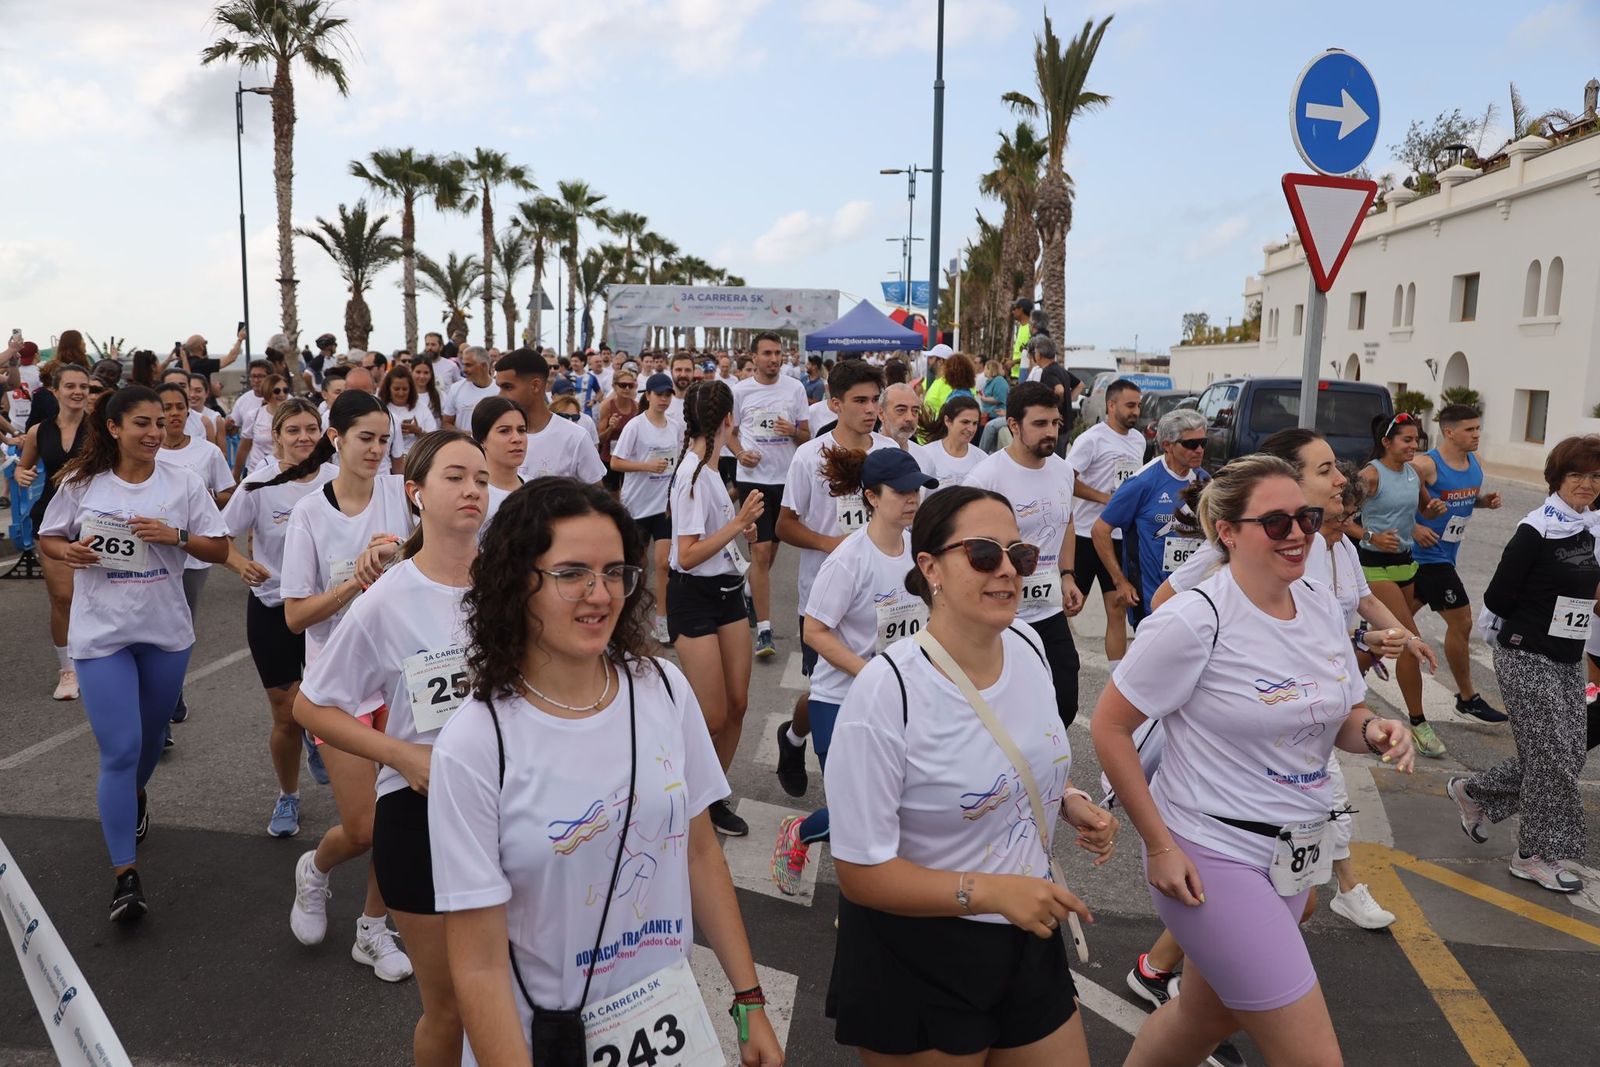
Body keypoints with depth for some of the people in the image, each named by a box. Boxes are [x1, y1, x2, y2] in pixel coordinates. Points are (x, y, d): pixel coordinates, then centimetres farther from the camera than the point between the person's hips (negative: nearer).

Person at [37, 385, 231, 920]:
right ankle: (125, 876, -1)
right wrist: (69, 552, -14)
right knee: (120, 750, -8)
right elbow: (47, 538, 8)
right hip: (101, 634, -2)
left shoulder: (182, 482, -4)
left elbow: (219, 550, -2)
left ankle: (134, 797, 55)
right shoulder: (81, 484, -5)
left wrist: (175, 537, -20)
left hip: (166, 631, 2)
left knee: (151, 736, 21)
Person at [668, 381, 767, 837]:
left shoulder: (708, 467, 8)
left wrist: (743, 526, 9)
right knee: (712, 718, -4)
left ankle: (714, 797, 25)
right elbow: (687, 555, -22)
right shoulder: (692, 474, -19)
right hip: (693, 598, -9)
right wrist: (739, 521, -22)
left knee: (737, 705, 10)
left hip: (727, 592, 9)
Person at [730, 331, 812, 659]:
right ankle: (764, 629, -8)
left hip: (786, 477, 3)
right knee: (761, 551, -10)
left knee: (770, 548, 15)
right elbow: (729, 431, 11)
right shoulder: (741, 391, 1)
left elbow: (806, 435, 8)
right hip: (754, 478, -2)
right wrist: (741, 453, -9)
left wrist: (793, 431, -15)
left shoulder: (795, 388, 4)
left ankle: (750, 594, 43)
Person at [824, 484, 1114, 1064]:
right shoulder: (886, 691, -26)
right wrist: (988, 891, -30)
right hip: (917, 960, -6)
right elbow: (861, 873, -21)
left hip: (1028, 938, 6)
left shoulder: (1028, 645, -3)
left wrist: (1068, 799, -3)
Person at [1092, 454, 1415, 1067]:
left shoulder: (1321, 605, 2)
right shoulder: (1197, 621, -20)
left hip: (1295, 855, 7)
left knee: (1206, 1016, 23)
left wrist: (1375, 731, -10)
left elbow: (1343, 719, 13)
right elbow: (1109, 727, -16)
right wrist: (1159, 845, -16)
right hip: (1214, 859, -7)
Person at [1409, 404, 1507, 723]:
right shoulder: (1426, 465, -20)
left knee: (1403, 616, 17)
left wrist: (1485, 500, -1)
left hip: (1444, 554, 8)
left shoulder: (1474, 463, 6)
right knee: (1460, 622, -4)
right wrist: (1413, 527, -24)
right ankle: (1467, 698, 9)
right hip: (1431, 553, -8)